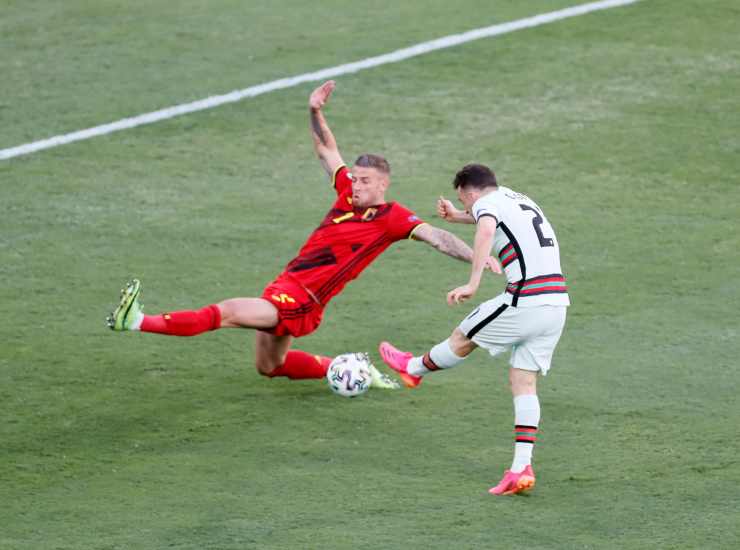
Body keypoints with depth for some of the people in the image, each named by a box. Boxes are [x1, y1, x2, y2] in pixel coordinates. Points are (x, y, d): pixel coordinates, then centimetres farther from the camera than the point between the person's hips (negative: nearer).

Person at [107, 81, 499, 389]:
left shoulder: (392, 218, -10)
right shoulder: (348, 194, 8)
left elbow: (433, 236, -15)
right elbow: (327, 149, 17)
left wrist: (478, 257, -25)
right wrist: (315, 112, 3)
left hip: (302, 301, -9)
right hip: (284, 288, 9)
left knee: (228, 312, -22)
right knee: (269, 367, 25)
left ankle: (138, 322, -31)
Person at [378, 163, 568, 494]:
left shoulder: (487, 203, -3)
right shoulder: (517, 199, 23)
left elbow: (486, 230, -28)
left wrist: (473, 284, -33)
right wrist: (457, 218, 47)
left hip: (525, 300, -8)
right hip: (557, 301, 8)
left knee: (462, 339, 17)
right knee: (524, 383, 7)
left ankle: (414, 368, 43)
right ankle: (521, 468, -1)